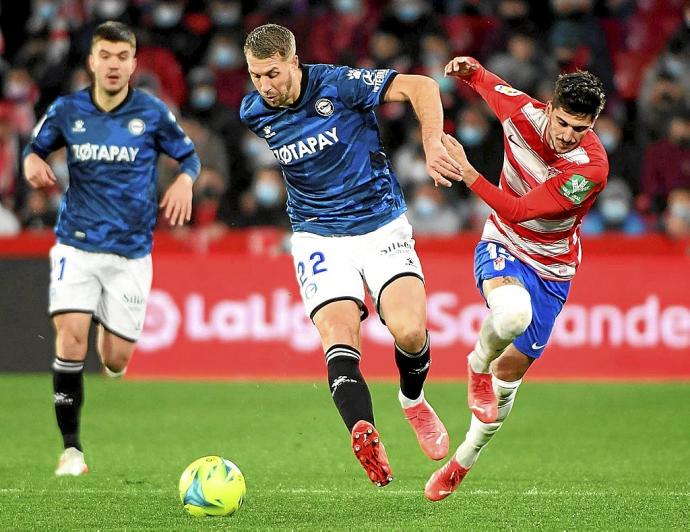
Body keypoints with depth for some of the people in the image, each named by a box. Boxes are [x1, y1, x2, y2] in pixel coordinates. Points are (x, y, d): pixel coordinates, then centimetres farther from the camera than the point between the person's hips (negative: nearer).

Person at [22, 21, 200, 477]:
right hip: (76, 246, 0)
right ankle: (71, 448, -10)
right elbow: (37, 146, 15)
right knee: (71, 338, -19)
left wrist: (184, 181, -13)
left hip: (130, 253, 0)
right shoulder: (67, 111, 0)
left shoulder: (152, 113, -3)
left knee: (116, 361, 1)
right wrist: (33, 161, -9)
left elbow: (189, 155, 9)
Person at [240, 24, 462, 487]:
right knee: (339, 340, -22)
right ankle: (365, 434, -41)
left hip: (383, 227, -2)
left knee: (410, 332, -18)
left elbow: (420, 86, -17)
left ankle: (414, 401, 15)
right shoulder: (253, 113, -2)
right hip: (319, 237, 2)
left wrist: (433, 144, -29)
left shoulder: (340, 85, -15)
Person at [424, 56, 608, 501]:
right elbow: (483, 81, 7)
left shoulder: (592, 167, -27)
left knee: (510, 372, 7)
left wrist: (467, 171, -35)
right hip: (503, 247, 0)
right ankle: (477, 365, -3)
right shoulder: (522, 112, -17)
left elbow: (520, 210, -29)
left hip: (551, 270, 0)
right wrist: (468, 68, -16)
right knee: (513, 312, -37)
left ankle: (463, 462, 30)